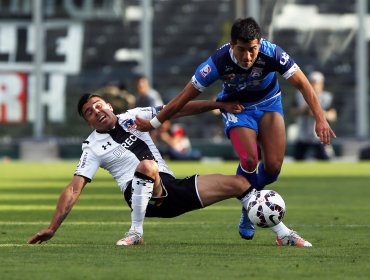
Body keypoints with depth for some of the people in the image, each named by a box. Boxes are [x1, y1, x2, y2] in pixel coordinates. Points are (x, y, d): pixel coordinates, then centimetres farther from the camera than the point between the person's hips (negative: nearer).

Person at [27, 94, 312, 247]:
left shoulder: (133, 117, 11)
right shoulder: (93, 147, 1)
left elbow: (178, 109, 11)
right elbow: (74, 189, -4)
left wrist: (218, 105, 4)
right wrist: (53, 227, -13)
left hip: (171, 189, 5)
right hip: (142, 195, -5)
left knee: (239, 183, -2)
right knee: (147, 166, -41)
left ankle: (283, 234, 6)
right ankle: (136, 233, -29)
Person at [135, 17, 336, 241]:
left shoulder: (272, 53, -31)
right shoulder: (219, 62, -32)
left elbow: (302, 83, -22)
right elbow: (186, 96, -21)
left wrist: (320, 119, -31)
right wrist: (154, 123, -15)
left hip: (268, 104, 2)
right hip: (237, 108, -2)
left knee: (273, 166, -13)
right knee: (249, 160, -26)